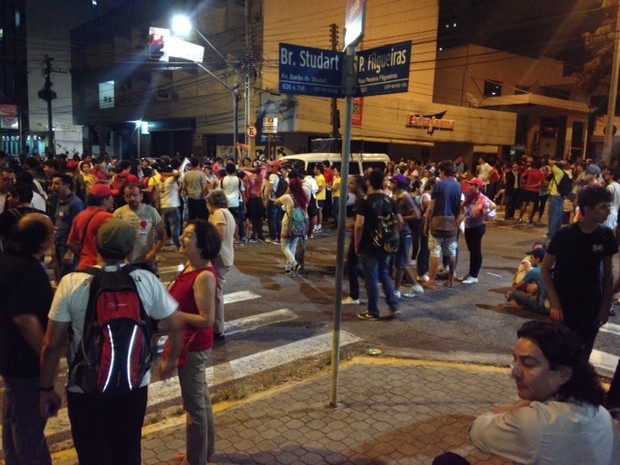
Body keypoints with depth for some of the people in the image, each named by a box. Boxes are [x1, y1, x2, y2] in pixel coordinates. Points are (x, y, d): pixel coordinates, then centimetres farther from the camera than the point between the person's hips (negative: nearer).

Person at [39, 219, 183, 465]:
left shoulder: (71, 283, -15)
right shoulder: (147, 281, -12)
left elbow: (52, 344, -11)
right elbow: (176, 327, -5)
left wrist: (47, 388, 2)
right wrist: (170, 361, 12)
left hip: (86, 388, -1)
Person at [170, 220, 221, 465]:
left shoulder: (204, 276, -26)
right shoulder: (191, 266, 2)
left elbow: (207, 319, -25)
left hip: (193, 346, -10)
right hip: (189, 343, 10)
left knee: (194, 404, 8)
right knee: (200, 397, 23)